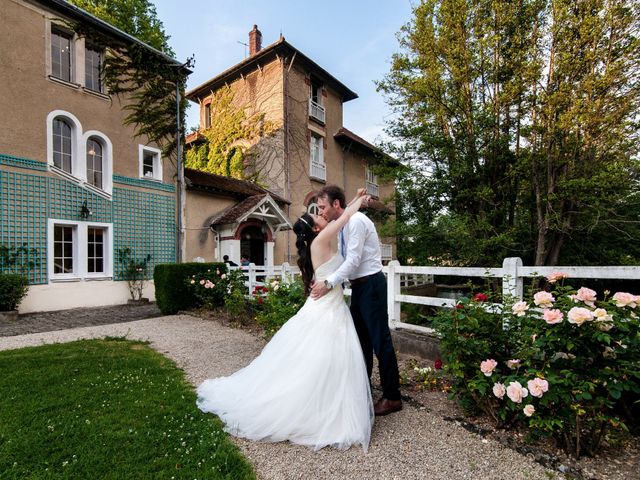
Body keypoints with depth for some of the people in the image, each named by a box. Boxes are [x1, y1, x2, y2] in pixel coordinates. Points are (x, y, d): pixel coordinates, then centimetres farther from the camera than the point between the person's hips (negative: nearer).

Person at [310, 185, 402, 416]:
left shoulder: (356, 221, -17)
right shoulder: (342, 225, 10)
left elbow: (353, 260, -23)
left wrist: (329, 283, -22)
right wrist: (324, 279, 5)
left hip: (371, 284, -9)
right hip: (358, 285, 9)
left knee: (380, 339, 0)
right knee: (360, 338, 17)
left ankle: (392, 397, 15)